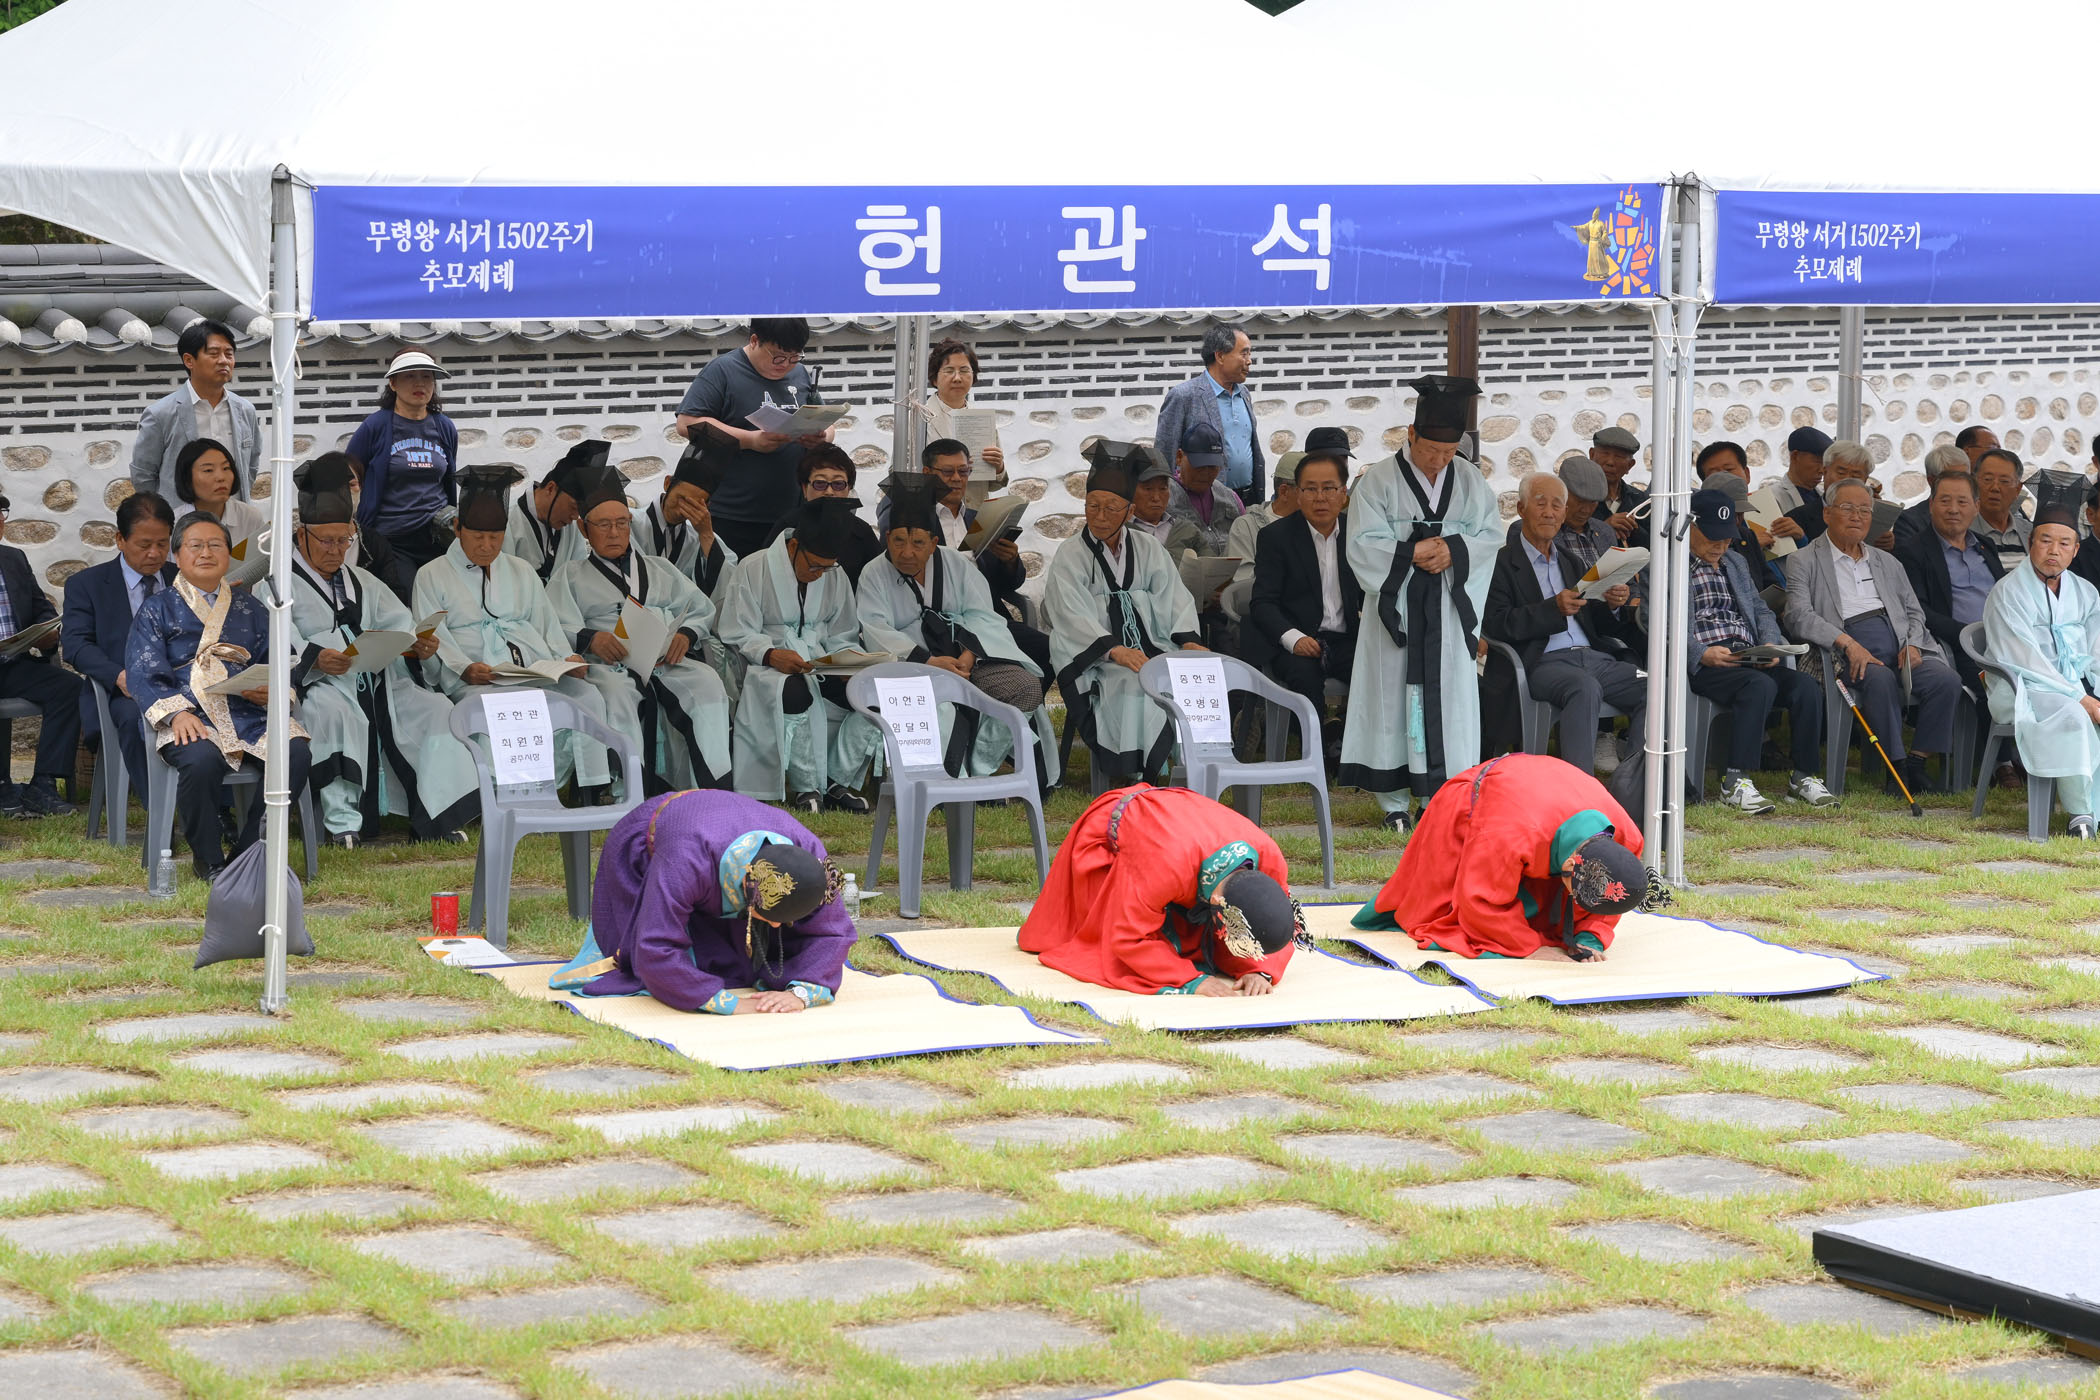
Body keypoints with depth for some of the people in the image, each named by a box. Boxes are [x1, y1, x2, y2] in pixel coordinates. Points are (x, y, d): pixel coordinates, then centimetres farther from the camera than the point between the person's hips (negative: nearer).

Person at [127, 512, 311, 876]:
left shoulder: (247, 607, 26)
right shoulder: (158, 609, 15)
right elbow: (145, 674, 1)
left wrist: (272, 691, -9)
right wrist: (176, 712, -18)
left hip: (249, 712, 3)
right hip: (192, 717, -3)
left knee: (295, 754, -27)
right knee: (201, 760, -38)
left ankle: (249, 853, -16)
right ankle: (208, 859, -15)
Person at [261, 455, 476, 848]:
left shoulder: (362, 583, 28)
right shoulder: (278, 585, 9)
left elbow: (400, 625, 13)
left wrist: (420, 646, -10)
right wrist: (316, 659, -29)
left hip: (378, 681, 6)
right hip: (319, 686, -5)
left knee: (437, 708, -18)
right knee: (331, 711, -39)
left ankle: (435, 815, -21)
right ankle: (342, 819, -35)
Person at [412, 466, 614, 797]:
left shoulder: (521, 571, 28)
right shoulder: (432, 576, 14)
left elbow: (546, 623, 22)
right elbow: (433, 638, 3)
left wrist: (566, 657, 1)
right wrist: (464, 668, -16)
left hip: (538, 669, 4)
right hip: (477, 680, -4)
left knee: (588, 697, -26)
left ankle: (598, 791, -28)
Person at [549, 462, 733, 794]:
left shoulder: (660, 570, 31)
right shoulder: (571, 576, 22)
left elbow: (703, 610, 21)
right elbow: (556, 627, 6)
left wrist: (686, 634, -2)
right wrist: (589, 638, -16)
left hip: (668, 661, 2)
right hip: (611, 665, -2)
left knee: (708, 685, -30)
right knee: (615, 695, -39)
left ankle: (714, 788, -37)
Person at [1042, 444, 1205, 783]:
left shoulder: (1149, 549, 19)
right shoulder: (1070, 556, 6)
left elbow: (1174, 600, 8)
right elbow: (1074, 616, -10)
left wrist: (1188, 640, -13)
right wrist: (1113, 649, -26)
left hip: (1151, 647, 4)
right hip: (1093, 658, -4)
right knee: (1132, 690, -34)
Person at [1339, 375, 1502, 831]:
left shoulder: (1469, 479, 7)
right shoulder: (1379, 480, -2)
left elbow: (1492, 533, 4)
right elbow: (1363, 544, -7)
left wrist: (1454, 550, -14)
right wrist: (1411, 552, -17)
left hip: (1448, 610, 2)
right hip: (1397, 609, -2)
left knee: (1448, 699, 0)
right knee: (1392, 698, 0)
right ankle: (1395, 803, 6)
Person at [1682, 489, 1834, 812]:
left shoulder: (1735, 563, 27)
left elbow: (1759, 609, 24)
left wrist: (1770, 643, 2)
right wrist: (1702, 653, -21)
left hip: (1749, 658, 7)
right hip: (1703, 664, -7)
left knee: (1805, 684, -20)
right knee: (1760, 685, -35)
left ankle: (1804, 776, -12)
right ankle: (1735, 782, -32)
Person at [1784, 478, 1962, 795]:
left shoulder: (1887, 563, 27)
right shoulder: (1804, 561, 9)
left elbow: (1914, 612, 24)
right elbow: (1799, 616, -5)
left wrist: (1912, 645, 0)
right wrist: (1847, 643, -20)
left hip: (1899, 646, 5)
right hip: (1846, 651, -5)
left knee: (1946, 680, -23)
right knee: (1881, 679, -37)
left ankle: (1917, 763, -15)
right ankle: (1895, 766, -26)